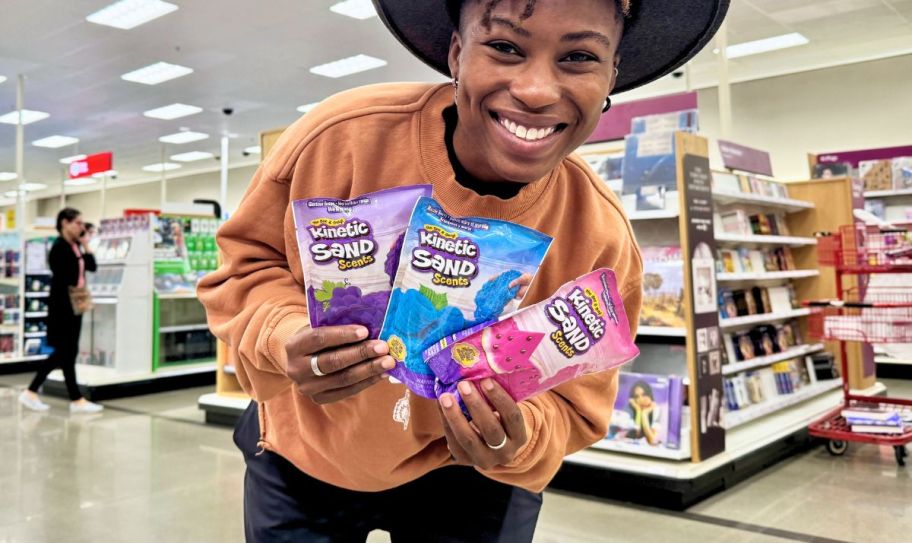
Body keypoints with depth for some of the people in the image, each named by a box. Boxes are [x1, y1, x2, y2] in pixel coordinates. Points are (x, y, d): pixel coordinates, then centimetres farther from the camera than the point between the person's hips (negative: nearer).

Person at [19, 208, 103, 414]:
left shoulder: (75, 247, 13)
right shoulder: (59, 248, -14)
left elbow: (92, 267, 11)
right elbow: (61, 280, -18)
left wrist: (85, 244, 4)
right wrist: (69, 304, -20)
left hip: (74, 306, 9)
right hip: (63, 306, -9)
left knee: (64, 353, 12)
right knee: (68, 353, -1)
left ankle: (31, 392, 20)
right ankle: (77, 400, 6)